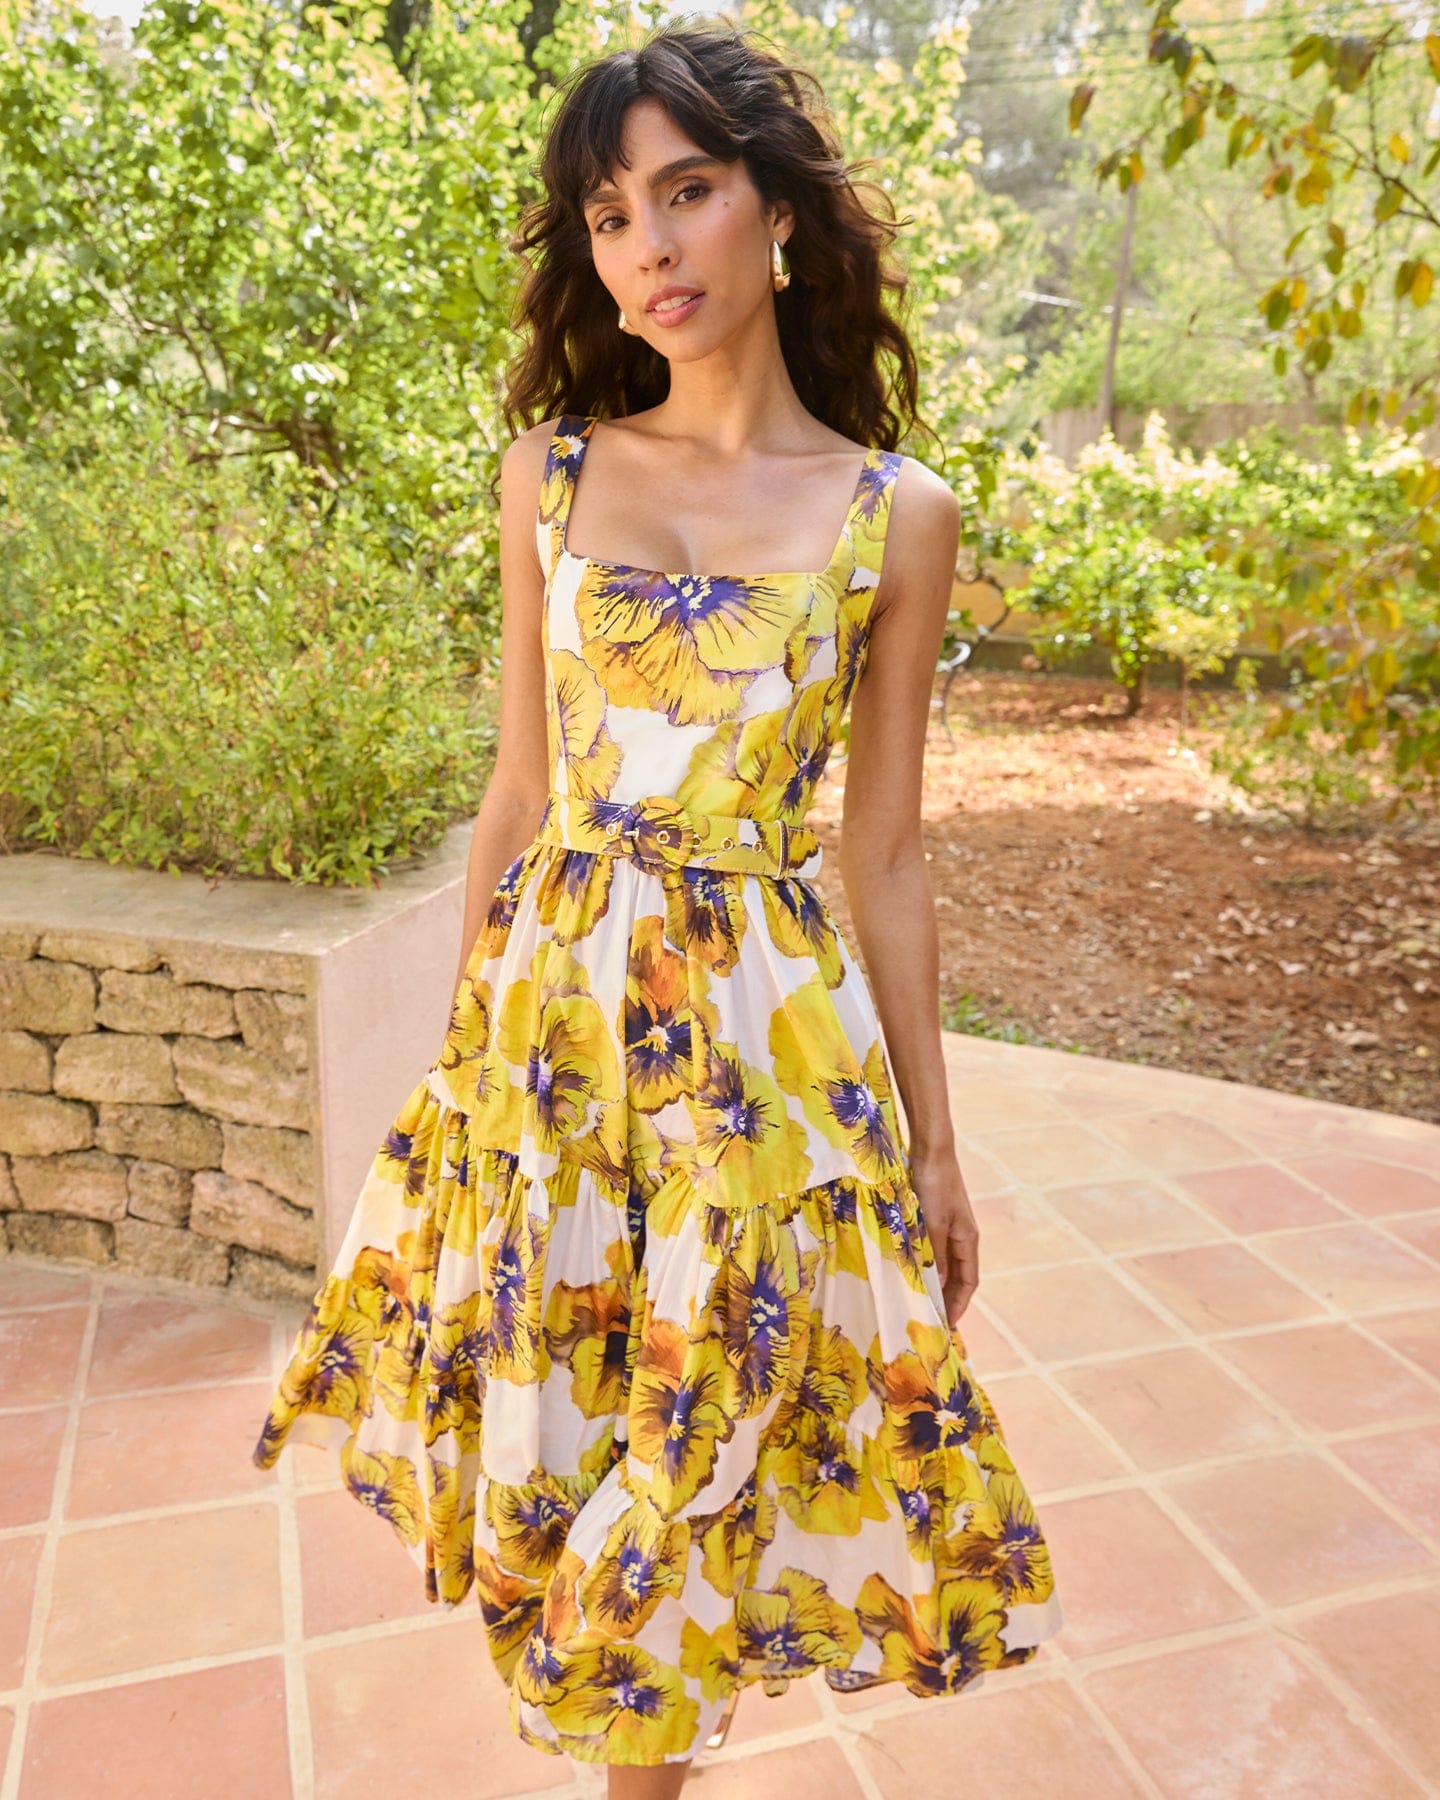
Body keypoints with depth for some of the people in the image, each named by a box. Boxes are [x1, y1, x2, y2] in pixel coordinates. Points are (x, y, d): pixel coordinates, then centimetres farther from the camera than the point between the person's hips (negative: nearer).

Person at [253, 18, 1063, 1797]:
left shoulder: (896, 514, -4)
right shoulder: (550, 472, 2)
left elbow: (886, 856, 0)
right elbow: (518, 790, 6)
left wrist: (933, 1143, 3)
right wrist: (461, 1040, 9)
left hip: (765, 1027, -2)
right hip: (549, 1007, 2)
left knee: (695, 1439, 14)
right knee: (552, 1430, 17)